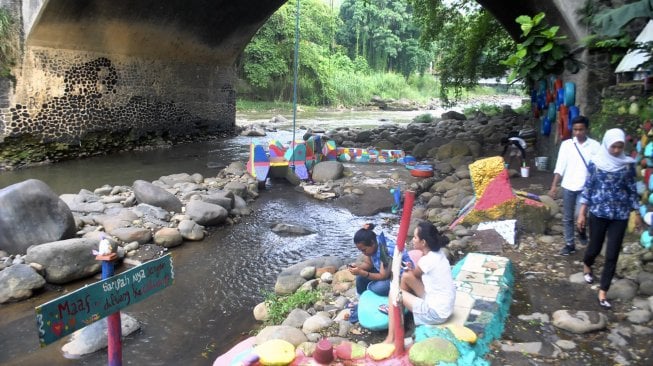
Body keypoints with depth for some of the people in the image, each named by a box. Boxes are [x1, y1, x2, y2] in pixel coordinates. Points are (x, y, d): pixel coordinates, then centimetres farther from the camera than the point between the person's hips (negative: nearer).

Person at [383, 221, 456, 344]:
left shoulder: (427, 260, -23)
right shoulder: (438, 253, 1)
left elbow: (415, 275, 0)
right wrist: (413, 269, -1)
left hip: (436, 313, -8)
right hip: (443, 306, 9)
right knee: (406, 276, 7)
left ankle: (391, 338, 3)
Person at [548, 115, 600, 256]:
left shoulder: (594, 145, -2)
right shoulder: (566, 144, 1)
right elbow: (560, 167, 1)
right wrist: (554, 186, -3)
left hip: (585, 187, -2)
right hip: (568, 186, 2)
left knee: (579, 214, -18)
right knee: (567, 218, 9)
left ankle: (581, 231, 14)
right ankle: (569, 244, 23)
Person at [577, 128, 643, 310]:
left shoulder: (628, 164, -1)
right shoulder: (596, 162, -5)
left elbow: (632, 189, 6)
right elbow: (588, 187, -1)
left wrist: (637, 213, 8)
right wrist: (582, 213, -2)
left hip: (620, 215, 1)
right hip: (598, 212, -1)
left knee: (612, 254, 0)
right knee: (595, 247, 12)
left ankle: (602, 292, 9)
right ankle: (586, 266, 47)